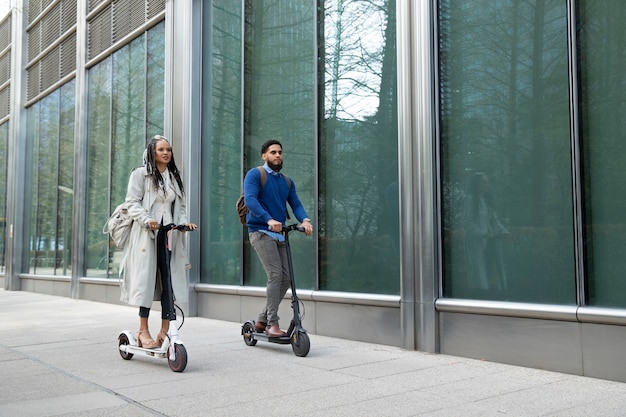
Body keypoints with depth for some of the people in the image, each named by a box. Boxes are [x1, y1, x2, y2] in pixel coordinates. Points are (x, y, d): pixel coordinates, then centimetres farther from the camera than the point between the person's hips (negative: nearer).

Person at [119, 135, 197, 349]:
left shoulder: (175, 177, 19)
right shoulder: (140, 174, 2)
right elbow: (132, 203, -4)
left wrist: (184, 222, 0)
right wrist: (147, 220, -21)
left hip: (169, 235, 5)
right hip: (146, 235, -4)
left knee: (169, 281, -1)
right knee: (146, 279, -5)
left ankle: (165, 331, 4)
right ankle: (143, 331, 4)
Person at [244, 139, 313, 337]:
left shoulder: (287, 182, 18)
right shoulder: (255, 175, -2)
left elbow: (296, 204, 7)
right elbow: (250, 199, -18)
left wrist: (305, 220, -15)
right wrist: (269, 219, -31)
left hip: (279, 234, 7)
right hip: (261, 232, -7)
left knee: (286, 278, 2)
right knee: (275, 274, -17)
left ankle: (262, 320, 15)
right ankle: (272, 323, -10)